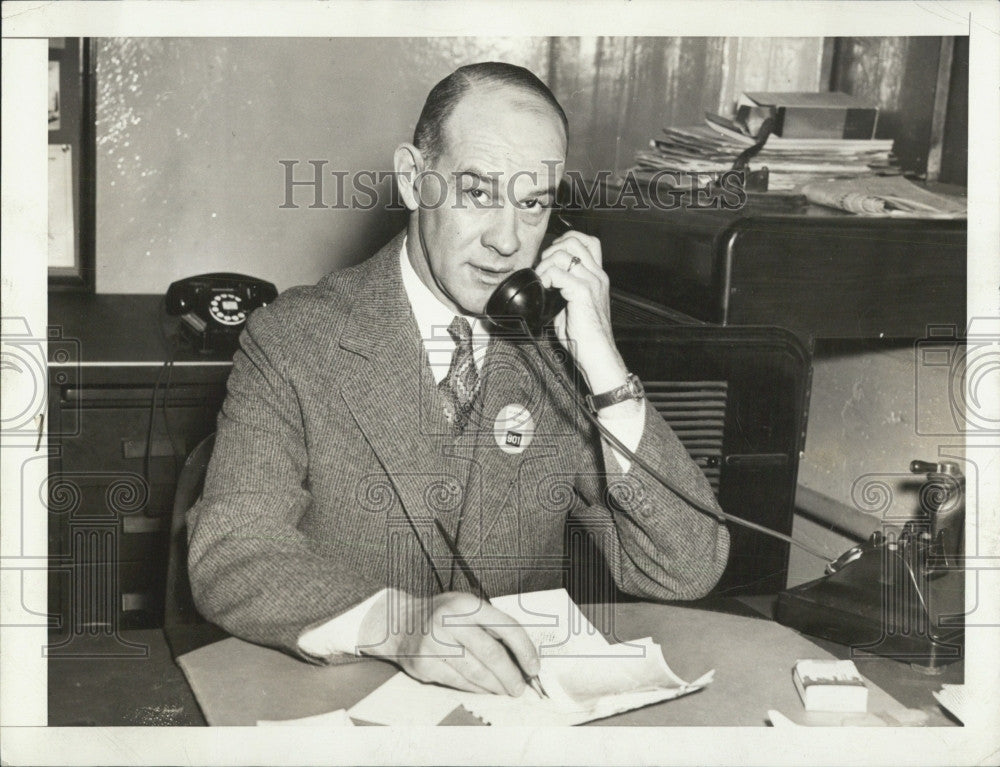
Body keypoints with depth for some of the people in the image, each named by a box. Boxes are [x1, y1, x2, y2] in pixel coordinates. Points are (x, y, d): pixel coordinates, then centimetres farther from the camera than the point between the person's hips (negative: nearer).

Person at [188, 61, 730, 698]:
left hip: (523, 698, 3)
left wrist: (602, 365, -15)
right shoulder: (294, 339, -6)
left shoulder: (562, 350, 0)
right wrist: (395, 621, -32)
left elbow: (687, 573, -5)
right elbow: (227, 561, -15)